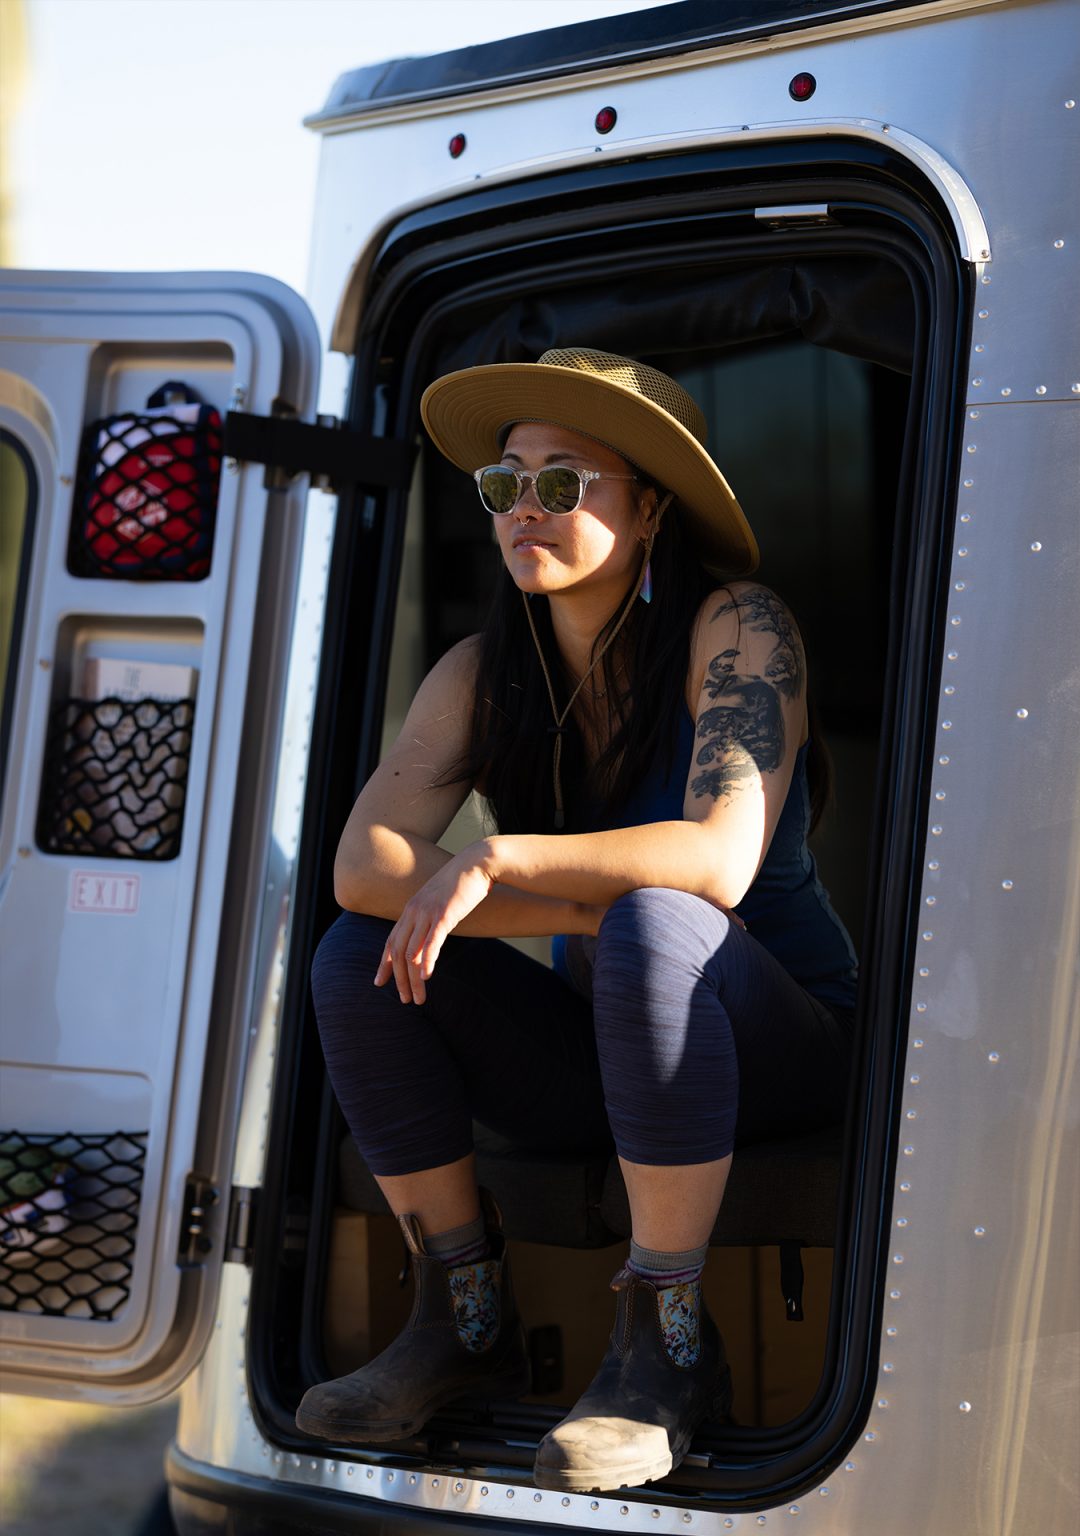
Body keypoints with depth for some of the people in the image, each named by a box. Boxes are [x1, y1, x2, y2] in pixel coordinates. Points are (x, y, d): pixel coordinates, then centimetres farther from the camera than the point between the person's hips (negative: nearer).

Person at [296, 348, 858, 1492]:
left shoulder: (736, 628, -15)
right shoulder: (483, 673, -2)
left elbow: (720, 861, -30)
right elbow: (363, 864, -15)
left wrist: (496, 863, -28)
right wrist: (582, 911, -25)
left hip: (778, 1045, -5)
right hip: (601, 1057, 5)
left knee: (656, 929, -37)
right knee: (358, 957, -16)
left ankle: (665, 1346, -25)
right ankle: (464, 1324, -6)